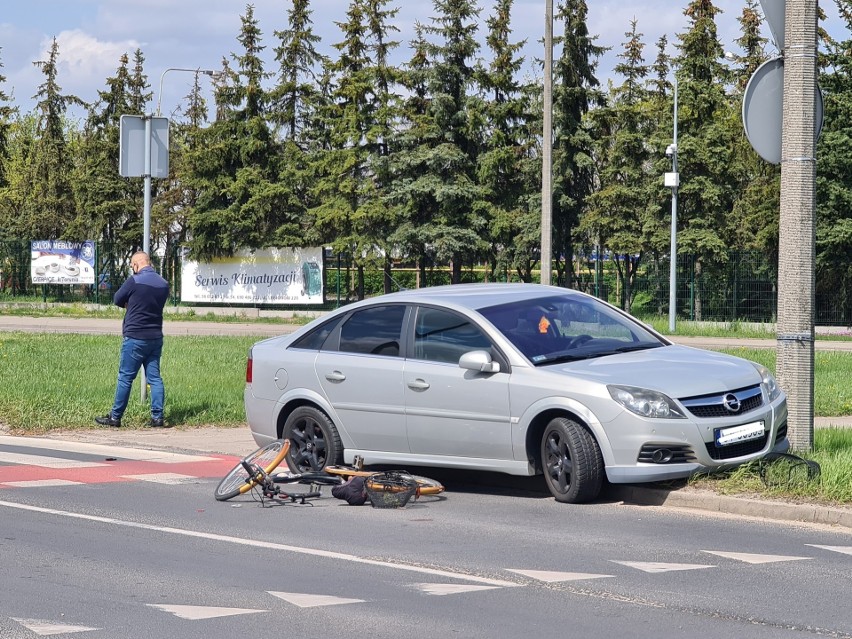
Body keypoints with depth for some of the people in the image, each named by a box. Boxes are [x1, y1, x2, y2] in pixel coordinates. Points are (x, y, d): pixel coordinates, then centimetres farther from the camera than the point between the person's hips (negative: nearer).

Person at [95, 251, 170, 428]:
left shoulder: (134, 281, -13)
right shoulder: (164, 284, 5)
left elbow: (117, 299, -2)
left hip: (135, 337, -5)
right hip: (156, 337, 5)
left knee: (125, 377, 1)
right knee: (155, 377, 7)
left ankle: (115, 417, 6)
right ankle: (158, 417, 3)